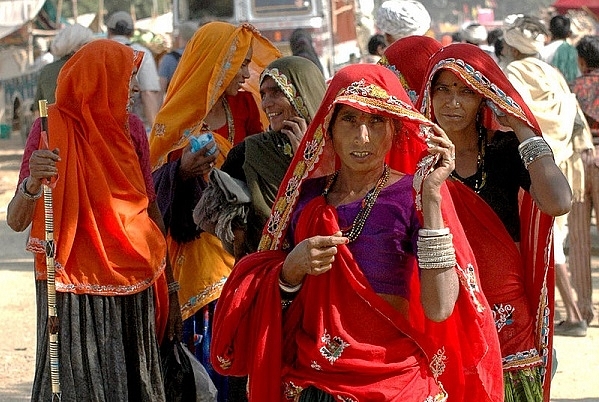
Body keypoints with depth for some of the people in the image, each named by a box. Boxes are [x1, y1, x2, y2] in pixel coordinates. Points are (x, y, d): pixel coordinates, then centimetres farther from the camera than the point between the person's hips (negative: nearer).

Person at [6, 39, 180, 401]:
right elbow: (17, 222, -14)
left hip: (136, 288, 5)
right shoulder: (52, 129, -10)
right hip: (76, 294, -5)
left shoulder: (131, 127, 5)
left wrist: (170, 284, 11)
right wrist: (32, 184, -35)